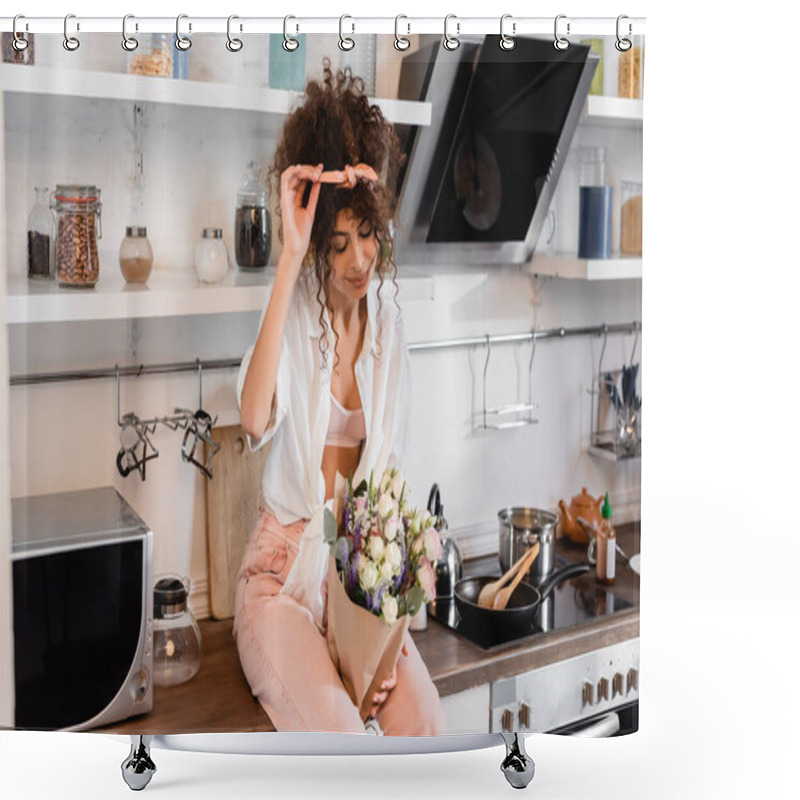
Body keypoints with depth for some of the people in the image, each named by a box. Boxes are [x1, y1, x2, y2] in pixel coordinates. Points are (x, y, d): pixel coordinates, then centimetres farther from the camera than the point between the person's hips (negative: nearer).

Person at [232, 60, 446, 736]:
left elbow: (391, 461, 8)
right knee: (340, 738, -24)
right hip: (285, 565, -3)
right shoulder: (295, 308, -11)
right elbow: (255, 421, -34)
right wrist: (290, 258, -33)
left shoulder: (388, 320, 2)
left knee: (428, 730, -14)